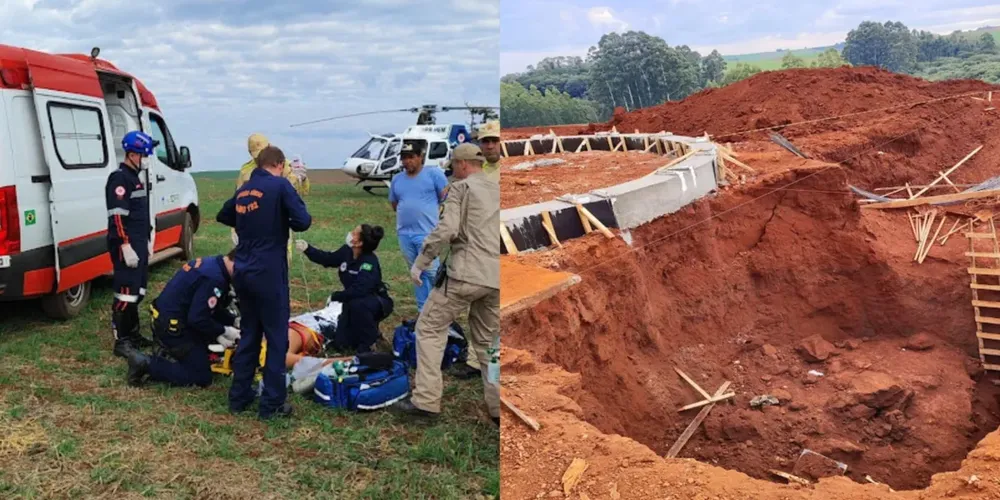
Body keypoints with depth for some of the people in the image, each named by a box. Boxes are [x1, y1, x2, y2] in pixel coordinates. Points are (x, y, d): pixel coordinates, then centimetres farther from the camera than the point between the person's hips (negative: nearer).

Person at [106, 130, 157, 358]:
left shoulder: (135, 177, 18)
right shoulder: (119, 179, -13)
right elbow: (117, 217, -20)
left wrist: (147, 240, 24)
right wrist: (126, 246, -24)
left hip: (139, 245, 10)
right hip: (127, 247, -10)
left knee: (138, 292, 15)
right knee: (126, 294, -9)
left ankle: (133, 334, 25)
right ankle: (121, 342, -6)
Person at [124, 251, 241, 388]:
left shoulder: (212, 264, 6)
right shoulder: (214, 278, -26)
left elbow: (211, 308, 16)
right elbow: (197, 319, -27)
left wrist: (233, 320, 6)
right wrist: (224, 331, -14)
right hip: (171, 327, -10)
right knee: (202, 377, -6)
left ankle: (168, 354, 15)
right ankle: (146, 363, -7)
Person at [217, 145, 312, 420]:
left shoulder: (242, 190, 13)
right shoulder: (280, 185, -8)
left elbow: (223, 216, 30)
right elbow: (303, 221, -15)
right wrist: (284, 223, 5)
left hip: (243, 273, 7)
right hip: (269, 273, -7)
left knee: (248, 334, 18)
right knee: (277, 338, 3)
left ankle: (239, 397, 24)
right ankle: (272, 404, 6)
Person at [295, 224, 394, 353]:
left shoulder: (370, 263, -32)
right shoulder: (347, 251, -10)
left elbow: (358, 290, -40)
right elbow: (328, 259, 8)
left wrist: (335, 296, -27)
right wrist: (307, 249, -5)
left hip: (377, 303, -7)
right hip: (353, 302, 7)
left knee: (357, 305, -42)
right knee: (340, 344, 0)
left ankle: (367, 343, -18)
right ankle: (369, 330, 28)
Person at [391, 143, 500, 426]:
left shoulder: (461, 188, 0)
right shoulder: (498, 191, 18)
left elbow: (446, 229, -13)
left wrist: (420, 262, -6)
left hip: (466, 273, -6)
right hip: (495, 277, 6)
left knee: (430, 329, 7)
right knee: (487, 341, 17)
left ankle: (426, 400, 1)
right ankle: (498, 408, 13)